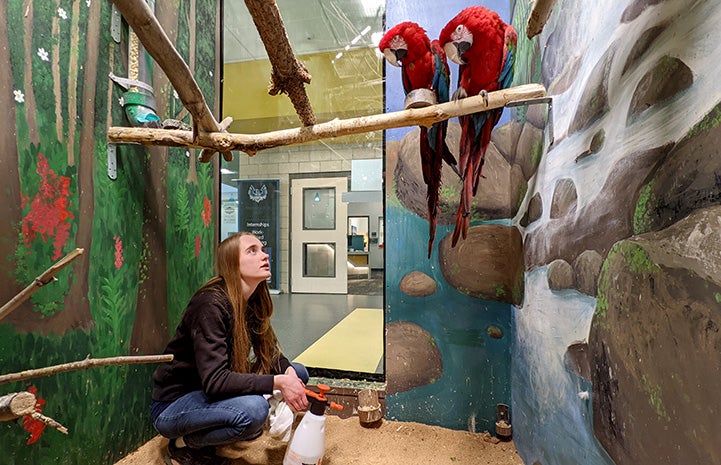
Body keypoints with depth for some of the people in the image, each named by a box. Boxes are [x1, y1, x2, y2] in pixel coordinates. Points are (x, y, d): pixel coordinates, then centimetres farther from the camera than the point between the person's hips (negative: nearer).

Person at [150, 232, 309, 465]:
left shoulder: (253, 302, -3)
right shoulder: (211, 304, -27)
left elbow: (270, 352, 3)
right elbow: (214, 381, -31)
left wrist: (288, 372, -18)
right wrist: (278, 383, -33)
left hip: (211, 395, 8)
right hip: (173, 405, -7)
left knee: (298, 372, 0)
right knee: (253, 408, -34)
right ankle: (184, 445, -4)